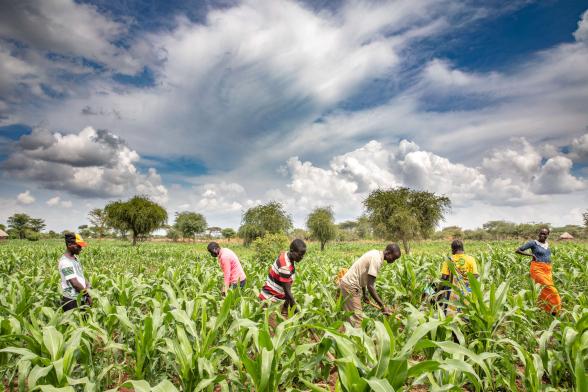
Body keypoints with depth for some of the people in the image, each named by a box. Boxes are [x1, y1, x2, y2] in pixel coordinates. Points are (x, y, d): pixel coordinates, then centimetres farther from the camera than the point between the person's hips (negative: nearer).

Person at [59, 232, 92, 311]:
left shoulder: (75, 258, 9)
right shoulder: (65, 262, -19)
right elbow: (75, 283, -21)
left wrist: (87, 285, -2)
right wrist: (88, 294, -11)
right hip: (72, 301, -8)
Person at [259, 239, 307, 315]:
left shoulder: (285, 255, -3)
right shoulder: (285, 266, -29)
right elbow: (287, 291, -25)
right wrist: (297, 311, -20)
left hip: (279, 297, 9)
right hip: (270, 298, -9)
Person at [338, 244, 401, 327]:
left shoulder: (376, 254, 8)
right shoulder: (377, 260, -21)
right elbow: (370, 286, -25)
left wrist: (364, 294, 21)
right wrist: (383, 306, -23)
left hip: (348, 283, 10)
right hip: (350, 285, -10)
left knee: (353, 317, 15)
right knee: (357, 318, -7)